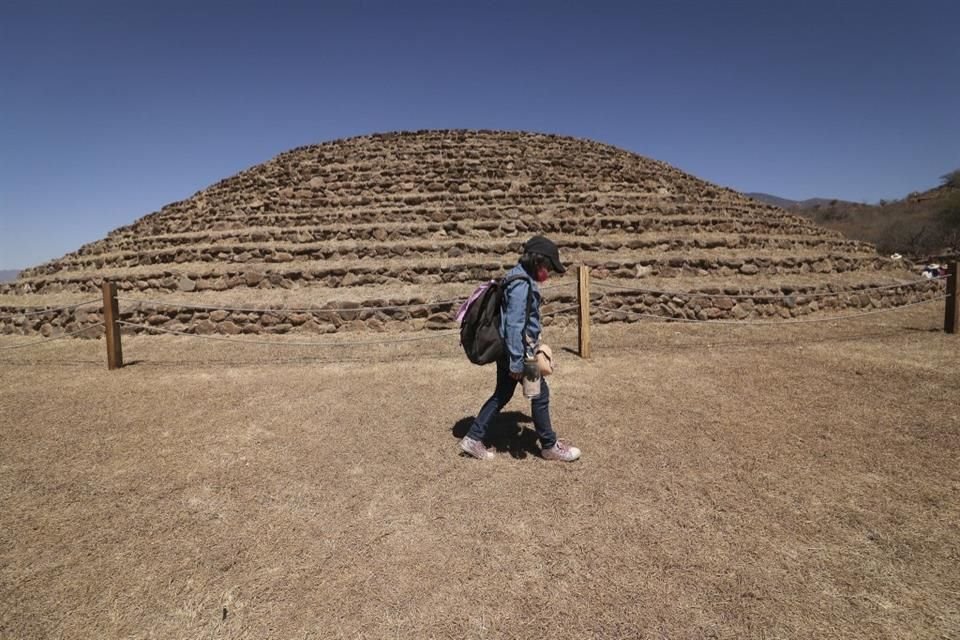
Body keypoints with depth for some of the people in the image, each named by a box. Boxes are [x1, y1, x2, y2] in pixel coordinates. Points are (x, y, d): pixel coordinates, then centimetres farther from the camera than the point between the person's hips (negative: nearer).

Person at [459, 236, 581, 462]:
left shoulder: (518, 277, 9)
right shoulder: (522, 285, -23)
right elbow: (514, 326, -26)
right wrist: (517, 363, -23)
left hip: (506, 350, 10)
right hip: (517, 351, -10)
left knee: (502, 395, 17)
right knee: (540, 395, 6)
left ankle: (473, 438, 23)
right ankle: (550, 446, 23)